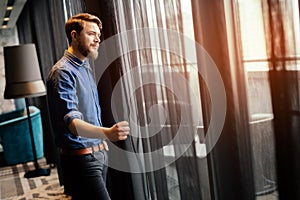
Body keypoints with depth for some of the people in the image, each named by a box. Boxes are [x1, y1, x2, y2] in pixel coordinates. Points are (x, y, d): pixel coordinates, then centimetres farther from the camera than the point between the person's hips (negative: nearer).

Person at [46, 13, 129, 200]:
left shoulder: (87, 69, 16)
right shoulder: (63, 72, -15)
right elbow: (71, 121, -28)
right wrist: (107, 133, -44)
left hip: (99, 154, 9)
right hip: (81, 158, -9)